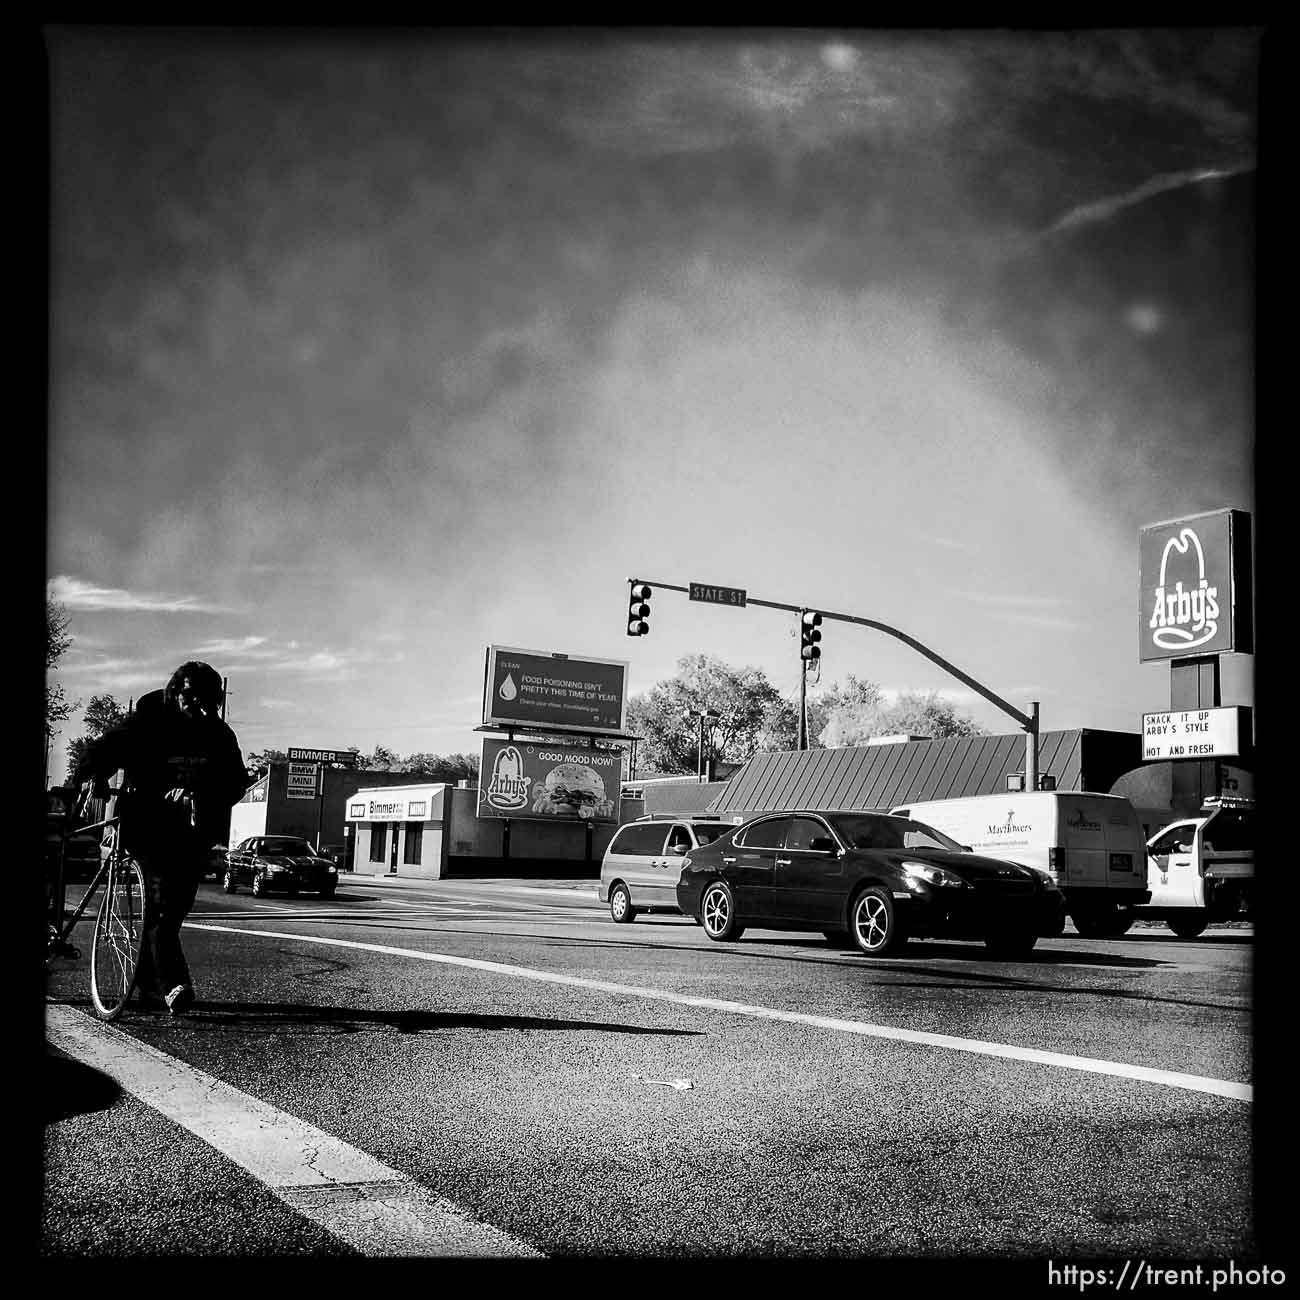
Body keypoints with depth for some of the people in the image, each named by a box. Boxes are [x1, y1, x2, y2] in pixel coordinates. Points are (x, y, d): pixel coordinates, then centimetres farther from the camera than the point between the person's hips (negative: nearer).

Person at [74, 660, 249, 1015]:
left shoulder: (219, 734, 5)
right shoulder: (147, 722, -2)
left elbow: (236, 780, -5)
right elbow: (106, 748, -12)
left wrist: (199, 793, -24)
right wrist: (93, 776, -33)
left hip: (193, 829, 4)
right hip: (149, 823, -4)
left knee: (176, 905, 7)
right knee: (162, 900, -18)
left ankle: (147, 979, 25)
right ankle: (173, 984, -27)